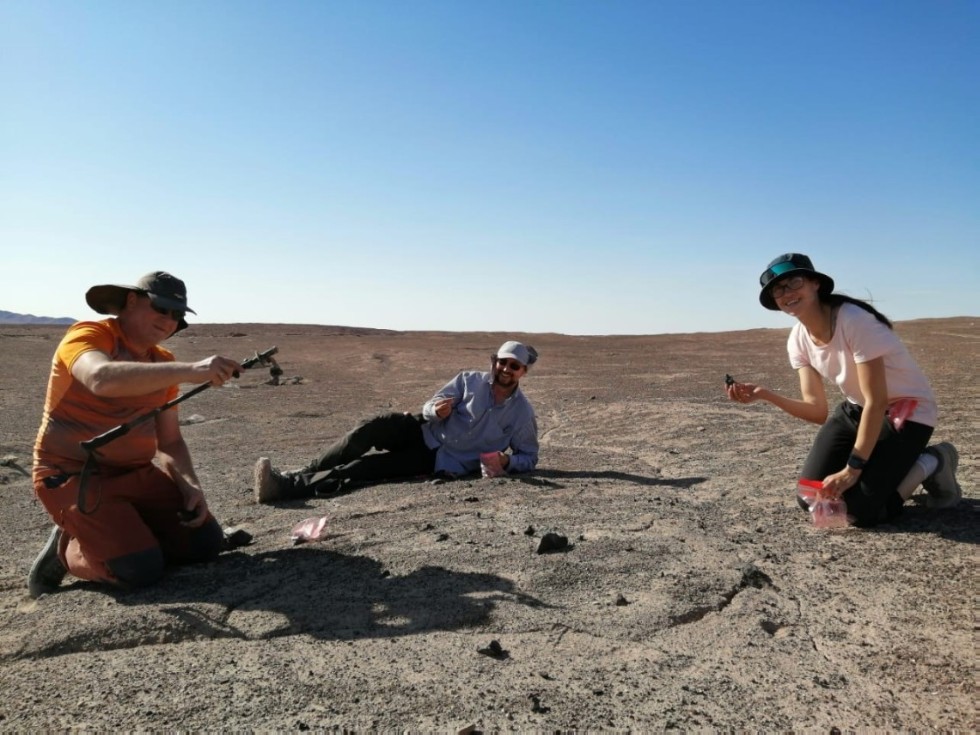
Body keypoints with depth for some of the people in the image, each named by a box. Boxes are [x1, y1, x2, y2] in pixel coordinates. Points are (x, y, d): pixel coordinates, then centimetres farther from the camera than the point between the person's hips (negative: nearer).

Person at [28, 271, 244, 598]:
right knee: (141, 568, -21)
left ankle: (125, 533, 15)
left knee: (206, 543, -5)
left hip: (135, 473, 7)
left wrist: (191, 486, -9)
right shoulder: (87, 335, -14)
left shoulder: (163, 364, 7)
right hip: (73, 476, -6)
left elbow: (170, 441, 9)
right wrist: (192, 370, -46)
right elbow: (103, 379, -39)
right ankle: (67, 550, 8)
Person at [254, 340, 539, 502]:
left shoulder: (522, 412, -4)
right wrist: (436, 409, -26)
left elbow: (530, 457, 4)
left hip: (442, 463, -3)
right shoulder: (470, 380, 1)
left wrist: (507, 461, -20)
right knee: (373, 426, -28)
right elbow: (430, 404, 1)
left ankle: (287, 487, -26)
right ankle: (303, 473, -22)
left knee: (366, 467, -20)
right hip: (423, 432, 3)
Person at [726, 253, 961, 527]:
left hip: (906, 410, -6)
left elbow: (877, 402, -27)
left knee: (862, 510, -17)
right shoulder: (798, 339, -7)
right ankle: (882, 469, 19)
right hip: (857, 409, 6)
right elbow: (817, 410, -9)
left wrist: (852, 469, -27)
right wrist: (764, 394, -25)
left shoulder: (854, 321, -29)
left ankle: (931, 465, 8)